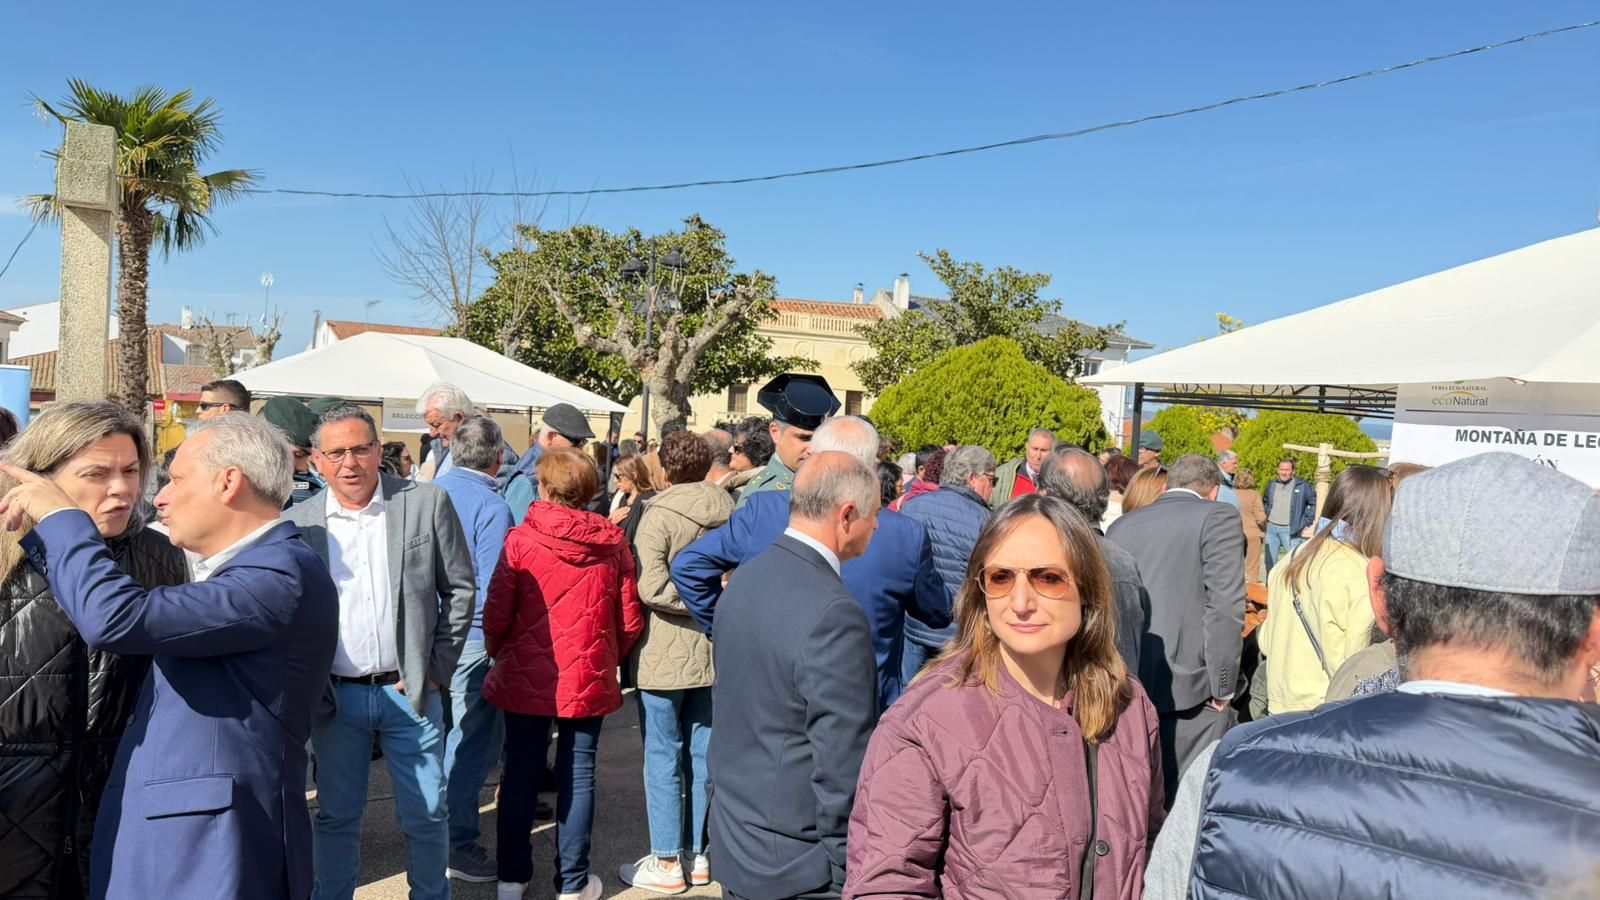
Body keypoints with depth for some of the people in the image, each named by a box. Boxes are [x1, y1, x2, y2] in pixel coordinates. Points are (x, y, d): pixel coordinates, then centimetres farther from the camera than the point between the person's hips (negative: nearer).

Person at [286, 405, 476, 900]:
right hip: (334, 695, 1)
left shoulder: (428, 503, -5)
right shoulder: (297, 522, -1)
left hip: (410, 692, -1)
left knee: (427, 815, 9)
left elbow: (460, 588, 0)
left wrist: (436, 669, -4)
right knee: (336, 816, 14)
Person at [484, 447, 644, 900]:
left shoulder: (521, 539, -10)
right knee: (578, 776, 10)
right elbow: (630, 619, -2)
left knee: (520, 775, 13)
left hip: (526, 676, 0)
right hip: (589, 678, 1)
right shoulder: (613, 543, -4)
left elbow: (497, 613, -9)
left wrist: (499, 656, 10)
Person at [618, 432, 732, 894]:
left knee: (663, 756, 4)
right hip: (714, 652, 6)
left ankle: (667, 862, 12)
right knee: (702, 753, 14)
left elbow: (650, 587, -22)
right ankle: (697, 853, 24)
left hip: (665, 654, -6)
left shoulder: (659, 515, -12)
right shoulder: (728, 513, 4)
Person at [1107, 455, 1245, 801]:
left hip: (1123, 685, 5)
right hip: (1187, 686, -5)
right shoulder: (1218, 516, -1)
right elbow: (1225, 607, -10)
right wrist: (1223, 687, -5)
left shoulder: (1122, 525, 16)